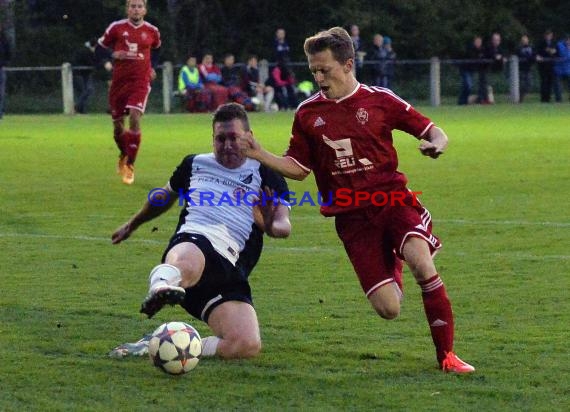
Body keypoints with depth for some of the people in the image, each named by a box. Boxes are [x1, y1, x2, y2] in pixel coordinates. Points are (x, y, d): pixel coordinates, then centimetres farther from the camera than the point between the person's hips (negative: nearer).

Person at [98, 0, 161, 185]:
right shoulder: (116, 28, -1)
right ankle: (123, 154, 40)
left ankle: (129, 166, -13)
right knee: (118, 124, 8)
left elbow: (156, 49, 25)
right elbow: (100, 47, 6)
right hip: (119, 81, 1)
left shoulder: (152, 31, 3)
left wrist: (152, 69, 12)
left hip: (140, 82, -1)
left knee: (135, 118, -20)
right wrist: (113, 55, -13)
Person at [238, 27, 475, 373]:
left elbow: (429, 130, 5)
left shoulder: (380, 100, 0)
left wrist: (437, 143, -18)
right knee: (388, 309, -12)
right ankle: (393, 270, 29)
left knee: (420, 260, -32)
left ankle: (447, 355, -18)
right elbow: (298, 168, 14)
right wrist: (259, 155, -1)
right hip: (351, 216, 1)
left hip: (392, 199, -1)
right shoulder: (307, 113, 7)